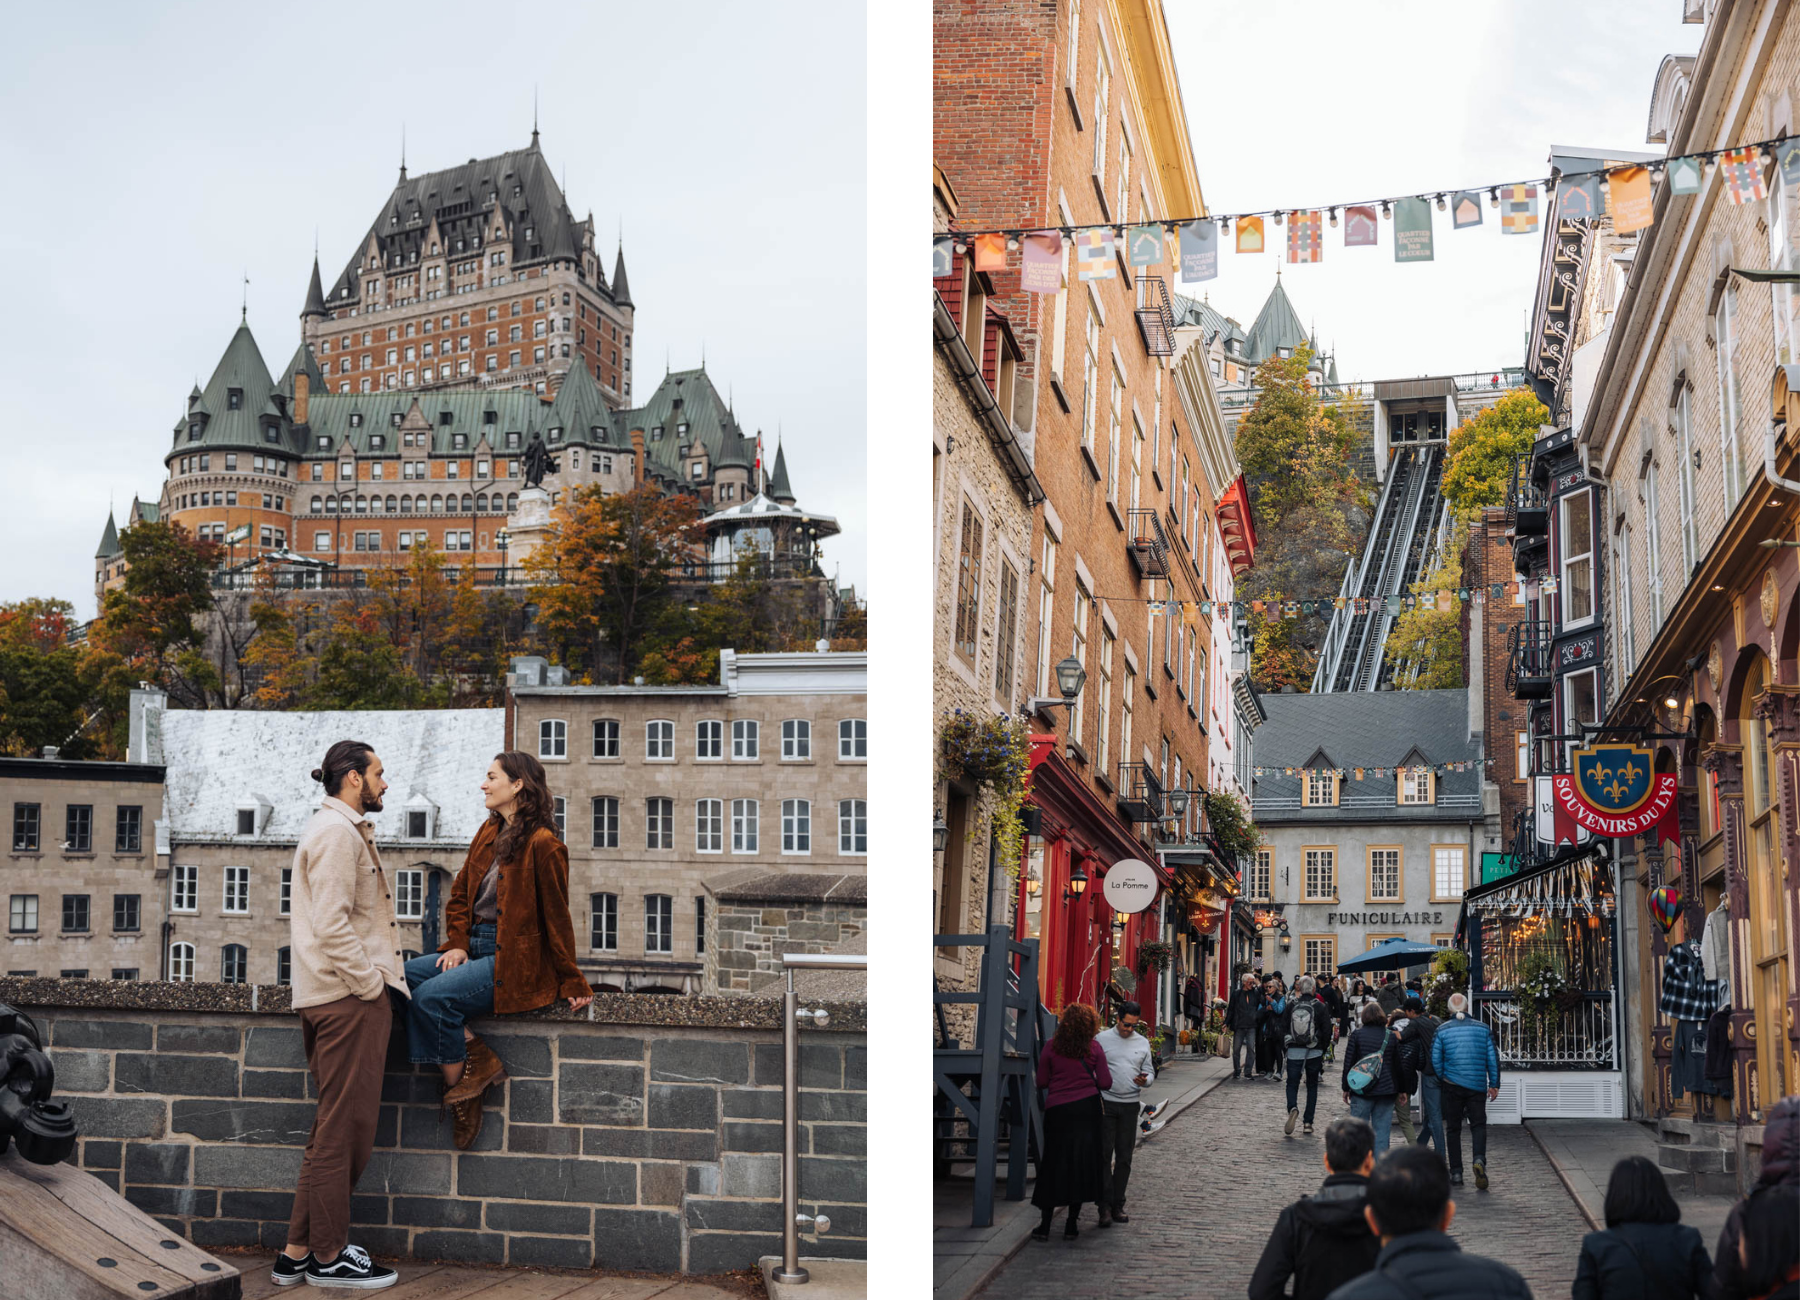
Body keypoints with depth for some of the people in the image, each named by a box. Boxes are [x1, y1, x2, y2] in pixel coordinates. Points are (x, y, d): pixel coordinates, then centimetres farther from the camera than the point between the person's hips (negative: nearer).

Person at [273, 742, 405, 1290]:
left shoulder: (341, 829, 22)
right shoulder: (337, 832, -12)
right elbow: (331, 924, -21)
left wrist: (376, 977, 18)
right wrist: (370, 983, -16)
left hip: (331, 996, 11)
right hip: (349, 998, -11)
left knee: (336, 1127, 14)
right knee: (343, 1128, -3)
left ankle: (298, 1253, 19)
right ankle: (328, 1256, 4)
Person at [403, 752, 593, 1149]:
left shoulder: (543, 844, -11)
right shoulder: (489, 833, 14)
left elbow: (556, 917, -9)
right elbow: (460, 895, 18)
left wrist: (571, 982, -6)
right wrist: (457, 944, 2)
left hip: (516, 961, -9)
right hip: (477, 948, 9)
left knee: (433, 995, -25)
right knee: (407, 974, -14)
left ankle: (459, 1085, -8)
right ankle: (475, 1055, -12)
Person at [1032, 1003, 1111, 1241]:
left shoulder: (1052, 1047, -2)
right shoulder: (1094, 1049, -3)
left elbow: (1041, 1082, 2)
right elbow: (1105, 1083, -2)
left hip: (1057, 1110, 0)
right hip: (1087, 1108, 0)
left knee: (1053, 1165, 7)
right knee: (1082, 1164, 8)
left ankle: (1045, 1225, 4)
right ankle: (1071, 1225, 7)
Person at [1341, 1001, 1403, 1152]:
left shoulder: (1357, 1035, -3)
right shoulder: (1391, 1036, 3)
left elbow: (1348, 1063, -1)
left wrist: (1346, 1088, 7)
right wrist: (1401, 1090, 15)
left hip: (1361, 1089, -2)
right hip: (1386, 1089, 2)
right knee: (1382, 1129, 5)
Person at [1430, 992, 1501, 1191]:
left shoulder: (1442, 1030, -1)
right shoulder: (1483, 1029, 3)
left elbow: (1435, 1061, -2)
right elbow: (1493, 1058, 4)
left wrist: (1442, 1082, 11)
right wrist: (1494, 1084, 11)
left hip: (1452, 1085, 0)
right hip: (1477, 1085, 1)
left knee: (1453, 1129, 8)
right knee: (1478, 1124, 7)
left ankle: (1456, 1173, 6)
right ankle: (1480, 1160, -20)